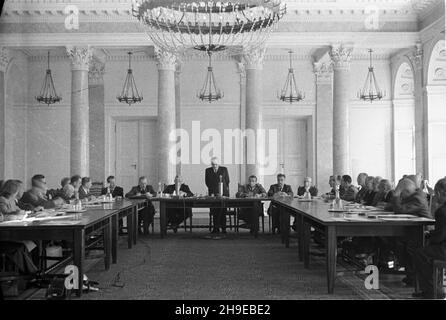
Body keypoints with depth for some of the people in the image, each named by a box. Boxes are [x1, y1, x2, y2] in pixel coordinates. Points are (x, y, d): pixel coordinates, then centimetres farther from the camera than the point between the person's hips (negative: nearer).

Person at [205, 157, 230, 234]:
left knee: (223, 211, -7)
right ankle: (216, 228, -1)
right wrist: (212, 192, -2)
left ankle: (223, 228, -4)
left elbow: (227, 181, 8)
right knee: (214, 212, -3)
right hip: (213, 194, 1)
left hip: (223, 193, -1)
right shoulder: (208, 171, 9)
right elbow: (207, 182, 8)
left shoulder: (224, 169, 6)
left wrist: (222, 191, 3)